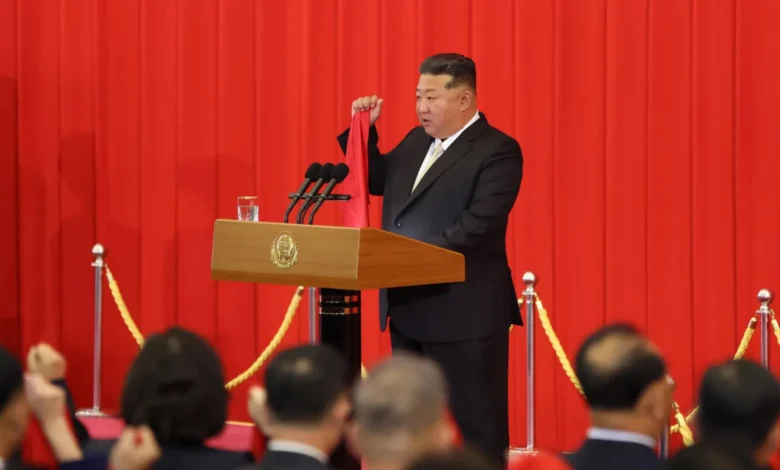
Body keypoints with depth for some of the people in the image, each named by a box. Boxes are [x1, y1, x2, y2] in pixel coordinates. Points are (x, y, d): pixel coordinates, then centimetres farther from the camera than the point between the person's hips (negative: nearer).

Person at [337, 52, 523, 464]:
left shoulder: (497, 151, -12)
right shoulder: (416, 142, 14)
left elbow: (479, 226, -22)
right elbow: (377, 180, 24)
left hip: (465, 313, -8)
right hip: (409, 310, 8)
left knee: (477, 426, -2)